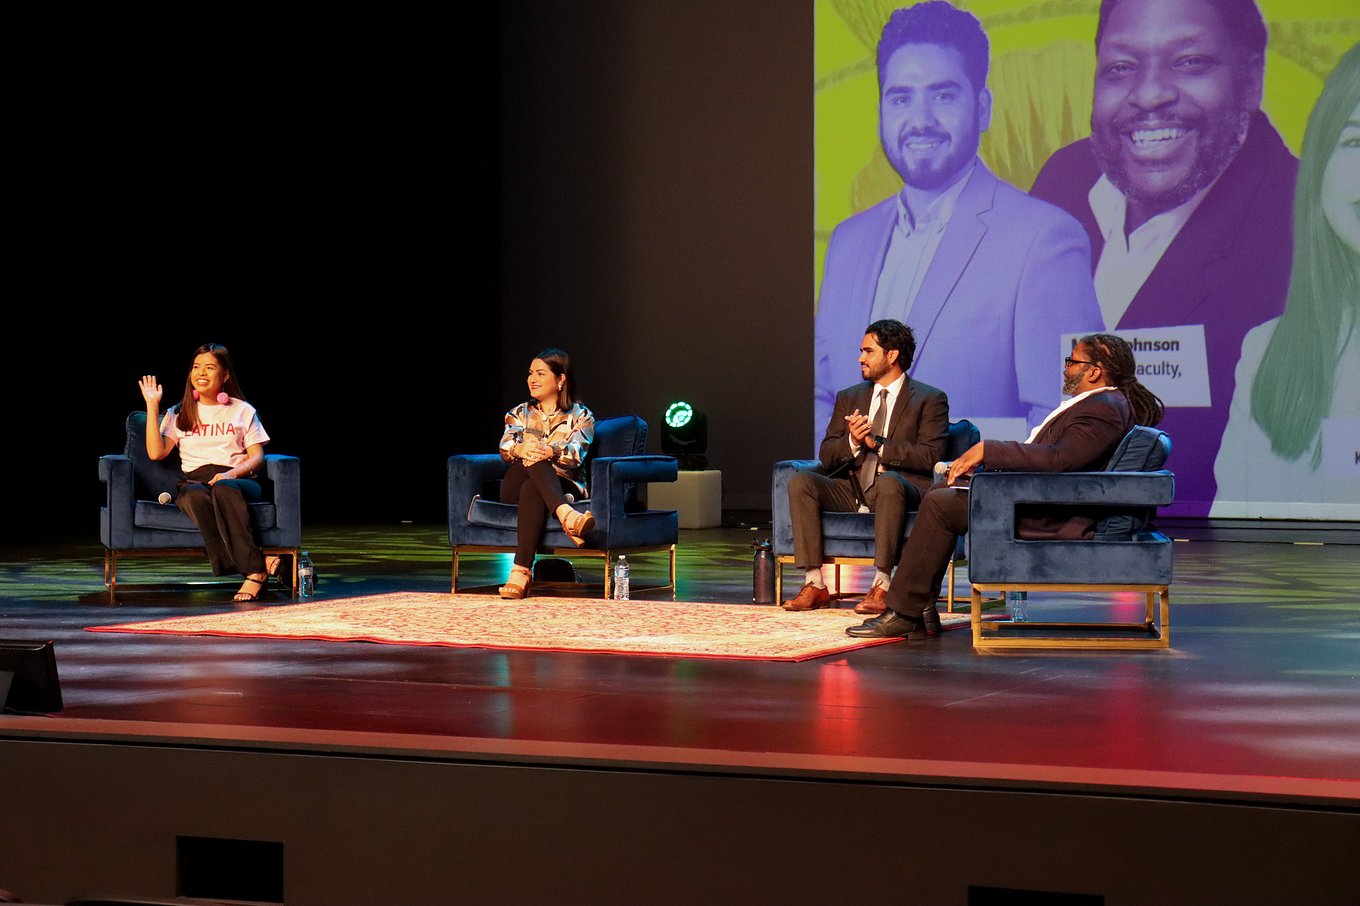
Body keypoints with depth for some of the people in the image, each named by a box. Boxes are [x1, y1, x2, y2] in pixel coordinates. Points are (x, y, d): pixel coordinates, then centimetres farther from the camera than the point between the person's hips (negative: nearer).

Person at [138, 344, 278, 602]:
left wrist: (232, 474, -12)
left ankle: (252, 570, -44)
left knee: (223, 488, -40)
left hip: (239, 480, -1)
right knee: (194, 495, -38)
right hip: (194, 480, 1)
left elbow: (257, 457, 8)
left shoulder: (242, 411, 16)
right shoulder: (179, 413, 20)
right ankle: (256, 567, -43)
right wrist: (152, 407, 5)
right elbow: (156, 452, 7)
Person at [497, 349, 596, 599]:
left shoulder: (581, 416, 12)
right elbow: (505, 447, 0)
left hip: (563, 485, -2)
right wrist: (519, 449, -28)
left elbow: (576, 454, -9)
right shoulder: (520, 413, 21)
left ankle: (521, 572, -55)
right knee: (530, 460, -35)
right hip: (515, 489, 2)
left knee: (531, 490, -41)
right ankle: (566, 515, -58)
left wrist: (551, 452, -34)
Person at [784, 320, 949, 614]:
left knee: (888, 481, -39)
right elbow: (827, 457, 12)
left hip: (900, 487, -5)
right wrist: (853, 442, -10)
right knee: (800, 481, -21)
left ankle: (881, 586, -35)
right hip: (851, 490, 5)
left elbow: (929, 456, -9)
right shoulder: (849, 398, 18)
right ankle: (815, 585, -25)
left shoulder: (930, 400, 3)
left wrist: (877, 443, -14)